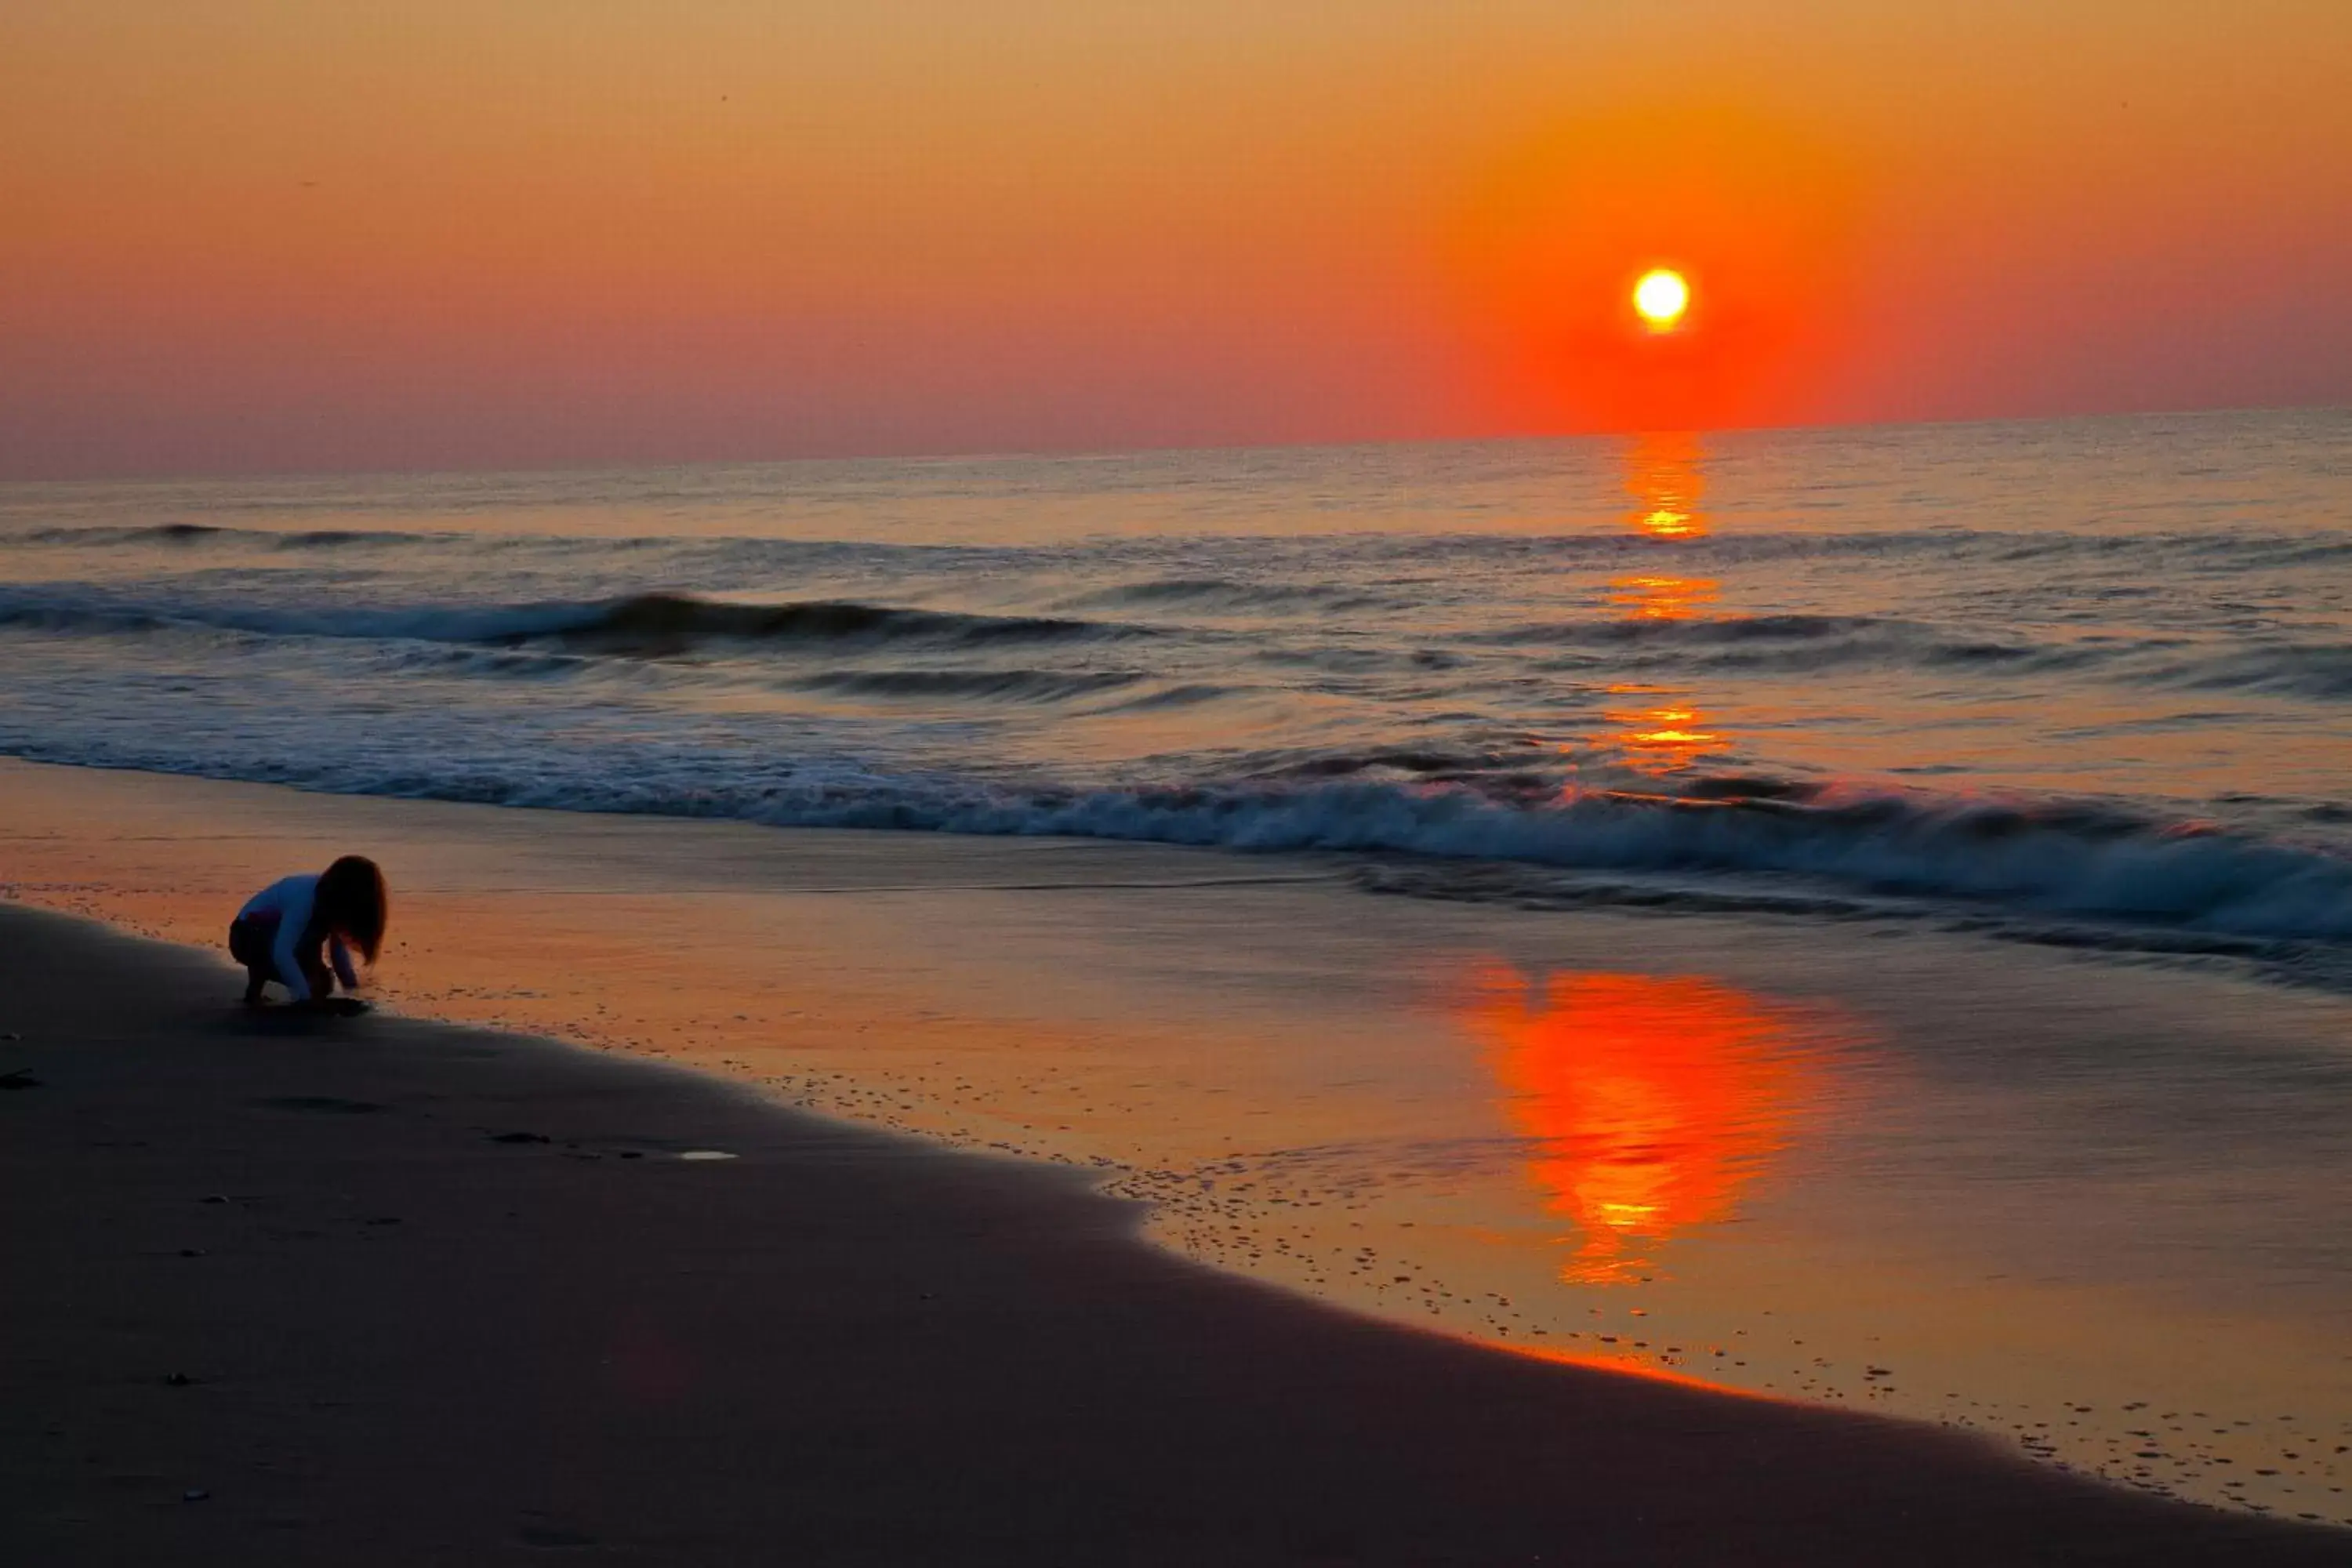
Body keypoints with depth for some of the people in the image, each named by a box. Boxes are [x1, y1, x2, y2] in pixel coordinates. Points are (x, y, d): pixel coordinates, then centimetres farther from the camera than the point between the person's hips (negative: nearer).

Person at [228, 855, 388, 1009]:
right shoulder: (305, 898, -36)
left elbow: (339, 947, -4)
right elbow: (282, 953, -43)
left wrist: (353, 990, -15)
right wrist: (307, 997, -44)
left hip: (283, 934, 8)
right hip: (249, 937, -8)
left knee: (321, 982, -3)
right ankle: (254, 991, -10)